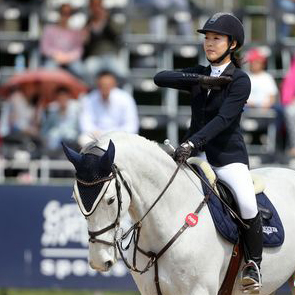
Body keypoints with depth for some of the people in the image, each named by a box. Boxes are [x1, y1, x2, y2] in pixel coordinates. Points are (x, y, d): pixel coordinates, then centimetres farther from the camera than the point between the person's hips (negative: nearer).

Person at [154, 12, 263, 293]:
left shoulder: (240, 81, -8)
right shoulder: (198, 75, 9)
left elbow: (223, 119, -21)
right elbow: (160, 78, -5)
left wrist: (192, 144, -33)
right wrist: (201, 79, -15)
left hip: (228, 156, -6)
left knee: (247, 204, -27)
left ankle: (253, 263, -4)